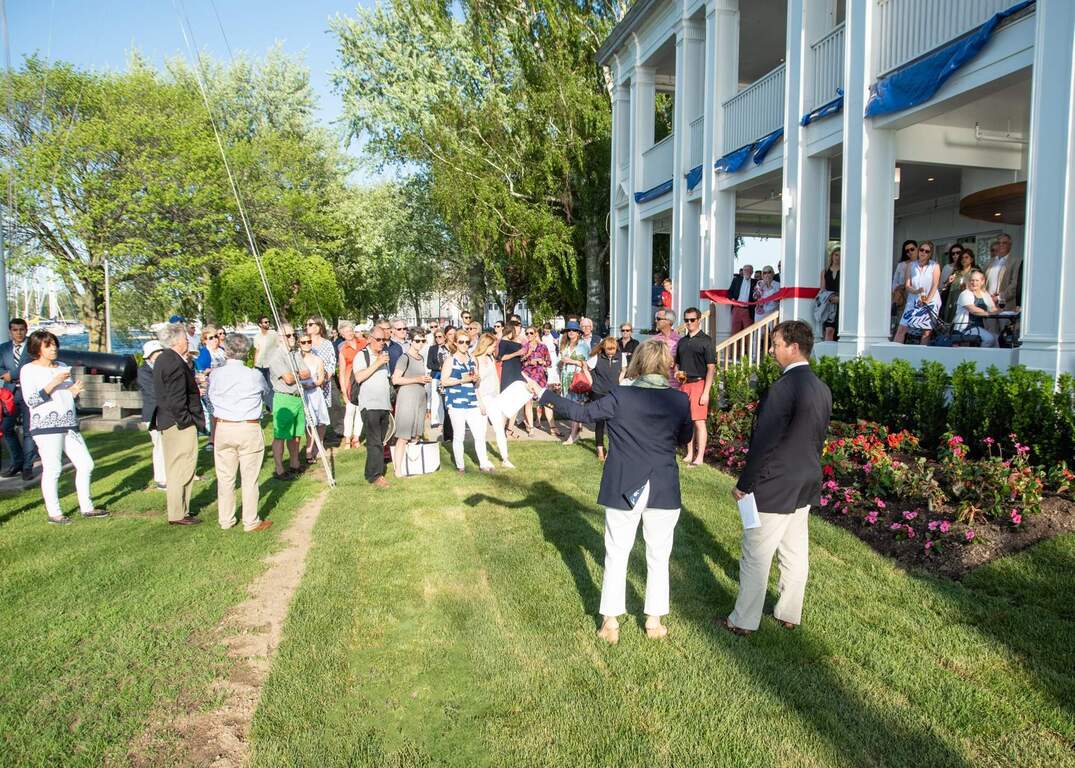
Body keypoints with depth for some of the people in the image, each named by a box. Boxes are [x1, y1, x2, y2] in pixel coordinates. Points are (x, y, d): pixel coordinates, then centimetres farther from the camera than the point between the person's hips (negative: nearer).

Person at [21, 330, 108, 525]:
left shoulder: (63, 367, 17)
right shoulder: (29, 370, -1)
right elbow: (30, 400, -11)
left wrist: (74, 391, 2)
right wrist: (54, 383, -16)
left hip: (69, 424, 7)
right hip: (46, 426, -7)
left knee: (86, 464, 6)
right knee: (52, 469, -6)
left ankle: (86, 507, 16)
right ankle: (53, 513, 3)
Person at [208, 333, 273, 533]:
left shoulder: (215, 375, -2)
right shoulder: (254, 375, -8)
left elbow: (211, 399, 6)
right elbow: (268, 395, 9)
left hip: (223, 428, 3)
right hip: (249, 429, -3)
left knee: (225, 477, 12)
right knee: (249, 479, 4)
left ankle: (225, 521, 23)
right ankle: (251, 522, 11)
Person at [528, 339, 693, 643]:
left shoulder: (621, 396, -14)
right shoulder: (679, 400, -7)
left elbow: (582, 412, -10)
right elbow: (685, 438, 7)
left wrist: (543, 394, -3)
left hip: (623, 489, -1)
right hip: (664, 491, 1)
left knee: (616, 554, 12)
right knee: (658, 556, 15)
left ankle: (610, 621, 17)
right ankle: (654, 621, 23)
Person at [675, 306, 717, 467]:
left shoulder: (706, 341, -4)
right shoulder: (682, 341, 15)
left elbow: (711, 368, -8)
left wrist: (706, 392, -15)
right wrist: (677, 373, 1)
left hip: (698, 383, -6)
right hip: (683, 384, 6)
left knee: (699, 422, -6)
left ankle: (699, 458, -3)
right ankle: (689, 455, 18)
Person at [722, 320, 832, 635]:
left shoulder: (783, 388, -22)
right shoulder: (822, 389, 5)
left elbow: (763, 443, -21)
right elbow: (819, 438, 13)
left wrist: (743, 485, -12)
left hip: (774, 487, -8)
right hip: (805, 486, 9)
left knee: (756, 557, 3)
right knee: (795, 551, 17)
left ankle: (744, 621, 13)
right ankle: (790, 614, 30)